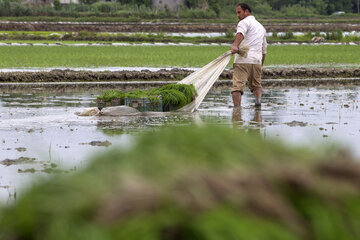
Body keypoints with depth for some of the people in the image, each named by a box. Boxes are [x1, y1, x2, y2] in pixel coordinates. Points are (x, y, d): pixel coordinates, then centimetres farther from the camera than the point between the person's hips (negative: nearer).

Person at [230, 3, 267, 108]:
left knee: (237, 86, -11)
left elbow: (240, 34, -21)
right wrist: (261, 66, 37)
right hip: (257, 61, 7)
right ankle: (258, 99, -5)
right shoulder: (261, 27, 29)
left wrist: (235, 45, -39)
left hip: (243, 60, -7)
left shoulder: (244, 22, 4)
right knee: (256, 84, 22)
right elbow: (264, 49, 32)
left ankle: (236, 107, -26)